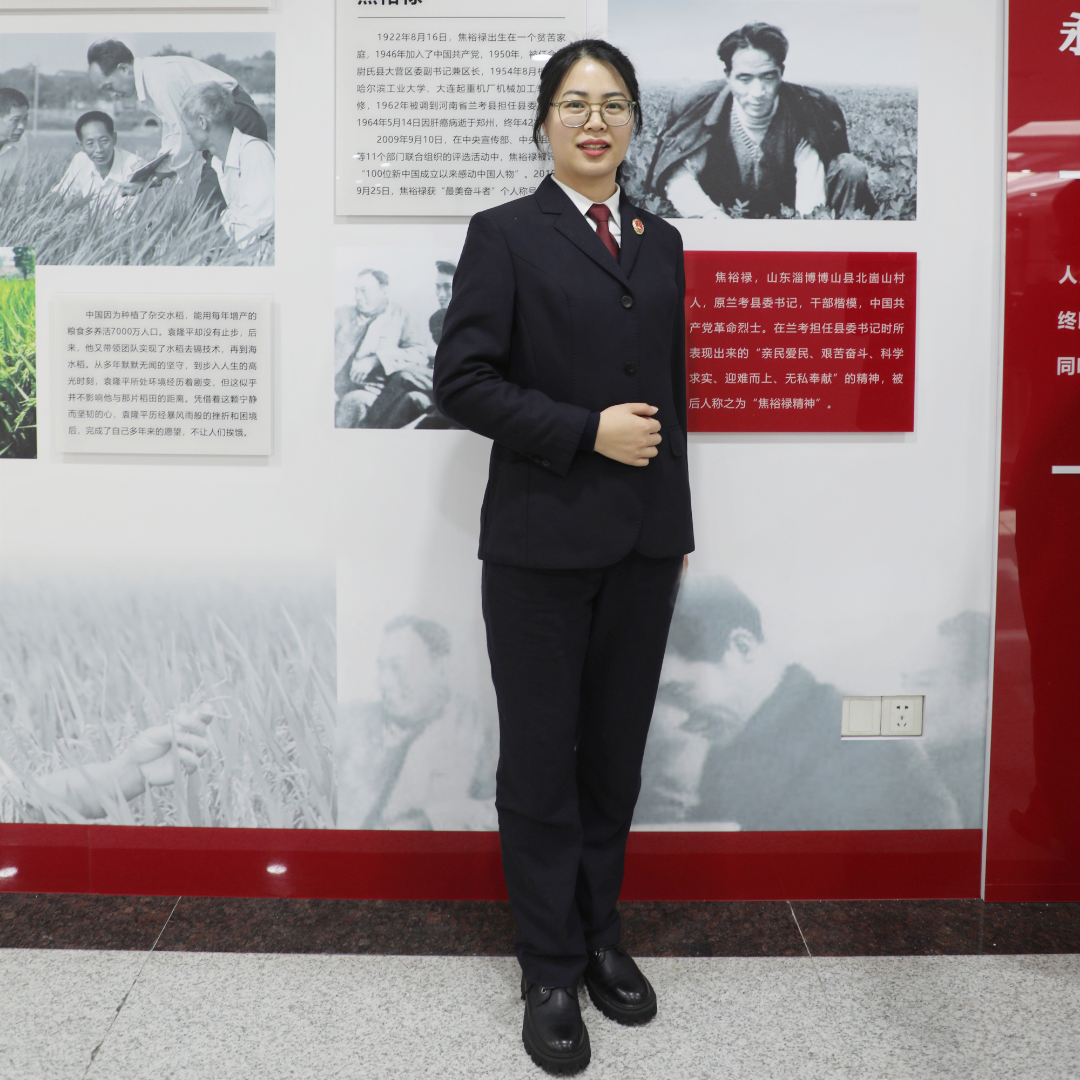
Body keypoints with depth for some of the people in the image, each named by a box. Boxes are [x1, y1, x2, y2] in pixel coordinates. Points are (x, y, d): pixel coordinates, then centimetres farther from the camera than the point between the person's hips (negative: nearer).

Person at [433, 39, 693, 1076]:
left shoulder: (661, 241, 13)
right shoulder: (506, 234, -2)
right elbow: (461, 380, -10)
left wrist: (677, 526, 14)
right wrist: (587, 431, -16)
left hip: (643, 544, 5)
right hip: (542, 542, -4)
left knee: (616, 754, 13)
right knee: (542, 760, 6)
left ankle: (600, 938, 32)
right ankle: (550, 972, 21)